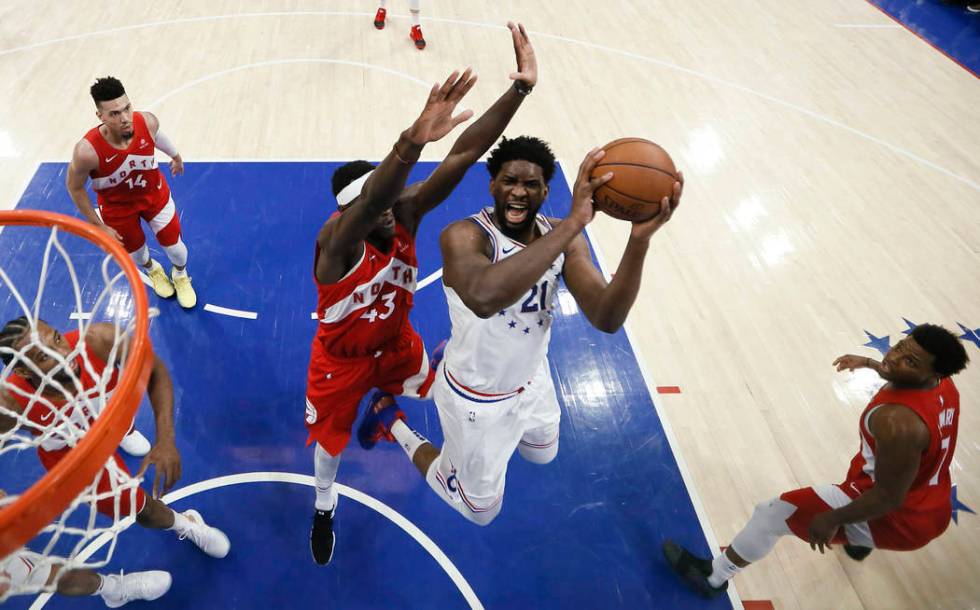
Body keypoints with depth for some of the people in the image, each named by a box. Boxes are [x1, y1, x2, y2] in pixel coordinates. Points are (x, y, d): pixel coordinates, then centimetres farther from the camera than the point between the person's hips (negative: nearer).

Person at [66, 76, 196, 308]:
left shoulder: (147, 122, -30)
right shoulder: (88, 150, -38)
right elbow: (74, 187, -18)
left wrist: (175, 155, 18)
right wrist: (98, 226, -11)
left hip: (155, 194, 2)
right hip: (118, 207, -1)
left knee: (175, 247, 11)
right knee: (135, 250, 21)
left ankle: (180, 275, 49)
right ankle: (152, 270, 61)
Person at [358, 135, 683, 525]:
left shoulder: (562, 237, -14)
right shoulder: (464, 236, -32)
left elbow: (607, 319, -28)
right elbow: (484, 299, -57)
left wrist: (639, 239, -44)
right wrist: (574, 223, -58)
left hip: (531, 381, 6)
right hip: (477, 397, -6)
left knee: (542, 454, 37)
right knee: (480, 511, 17)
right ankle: (391, 422, 32)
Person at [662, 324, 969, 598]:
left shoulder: (896, 421, -36)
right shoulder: (943, 382, -9)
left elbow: (888, 498, -28)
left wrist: (833, 520, -17)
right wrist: (868, 363, 24)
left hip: (895, 520, -9)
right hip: (932, 511, 9)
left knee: (772, 513, -1)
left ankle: (714, 576, 20)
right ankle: (860, 541, 75)